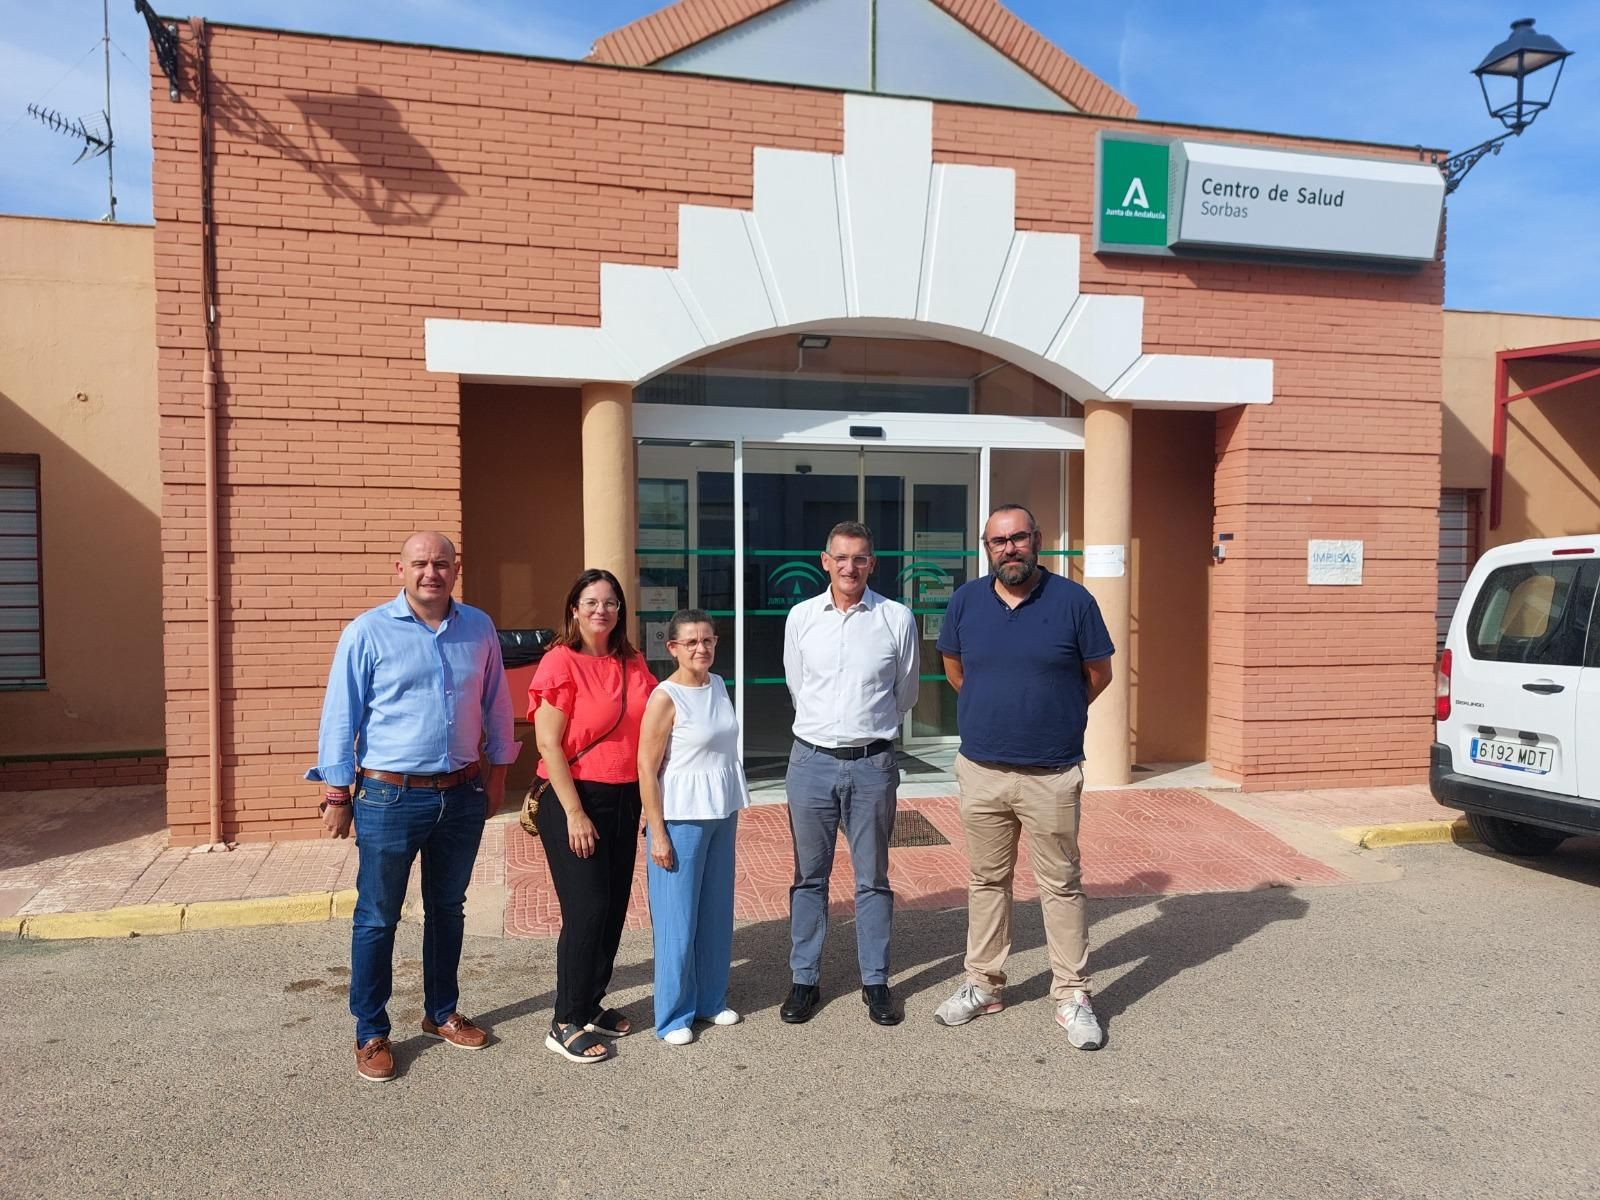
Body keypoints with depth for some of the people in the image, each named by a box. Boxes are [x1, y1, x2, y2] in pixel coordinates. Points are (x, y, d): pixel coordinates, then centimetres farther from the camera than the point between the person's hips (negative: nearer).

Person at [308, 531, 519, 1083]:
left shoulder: (479, 628, 2)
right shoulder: (368, 632, -9)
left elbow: (496, 705, 10)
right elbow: (340, 716, -6)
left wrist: (498, 770, 11)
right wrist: (336, 794, -6)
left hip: (463, 795, 4)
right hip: (390, 798, -4)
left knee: (447, 909, 18)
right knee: (377, 918, 7)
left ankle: (441, 1013, 36)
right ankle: (371, 1034, 23)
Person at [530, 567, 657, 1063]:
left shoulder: (632, 664, 8)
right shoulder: (560, 662, -11)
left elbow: (651, 731, 15)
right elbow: (548, 744, -14)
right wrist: (575, 813, -16)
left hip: (624, 799, 6)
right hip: (575, 799, -6)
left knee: (615, 908, 11)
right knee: (586, 910, -4)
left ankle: (591, 1004, 29)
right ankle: (566, 1024, 11)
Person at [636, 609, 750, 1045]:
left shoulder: (717, 686, 6)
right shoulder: (665, 698, -15)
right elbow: (646, 769, -15)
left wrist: (731, 813, 18)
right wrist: (658, 833, -16)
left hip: (721, 813, 7)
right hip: (682, 818, -7)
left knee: (717, 912, 15)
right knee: (678, 918, 3)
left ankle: (710, 999, 31)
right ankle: (674, 1015, 17)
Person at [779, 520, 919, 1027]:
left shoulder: (897, 618, -2)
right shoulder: (801, 617, 1)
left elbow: (905, 694, 10)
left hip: (872, 762, -1)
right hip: (812, 761, 1)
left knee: (873, 879, 10)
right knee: (809, 877, 10)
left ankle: (875, 981, 24)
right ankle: (804, 981, 23)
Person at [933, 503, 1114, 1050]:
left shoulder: (1073, 600, -7)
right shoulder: (966, 600, 1)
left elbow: (1099, 674, 4)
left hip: (1052, 775, -2)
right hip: (981, 770, 3)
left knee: (1062, 885, 7)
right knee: (986, 881, 15)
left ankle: (1072, 997, 21)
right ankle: (983, 985, 29)